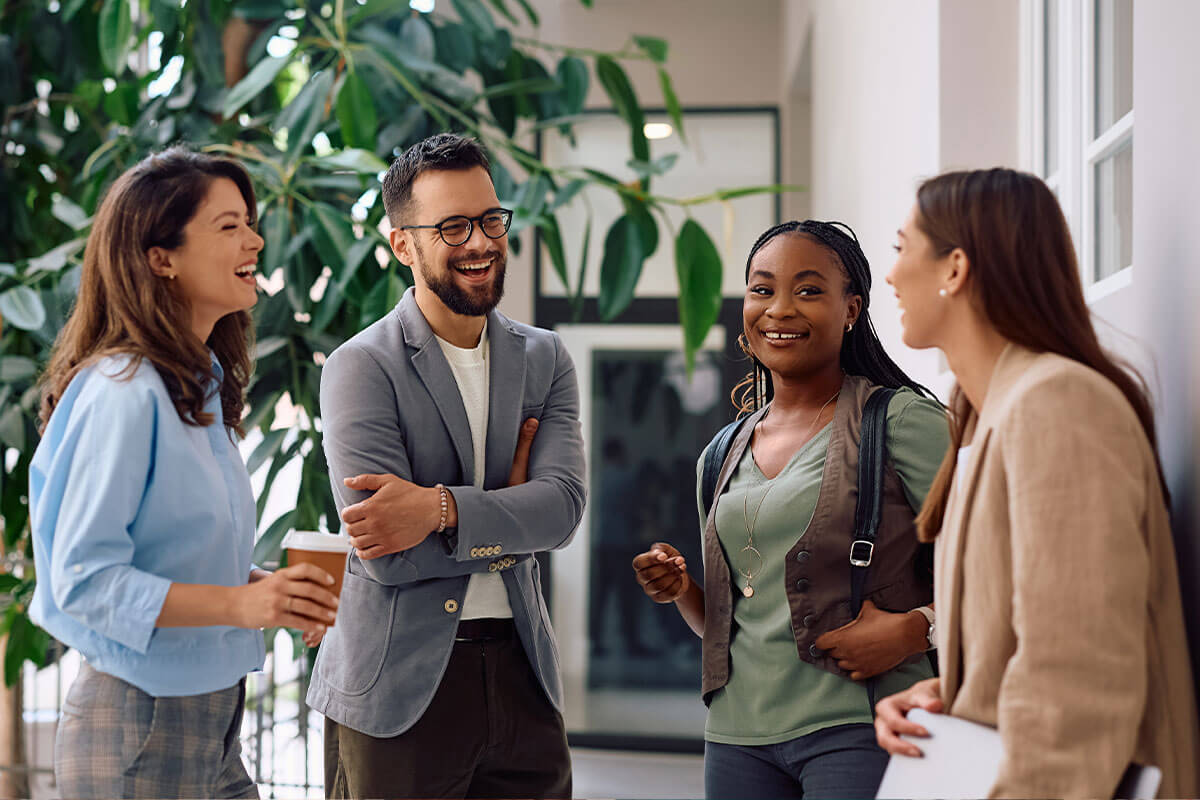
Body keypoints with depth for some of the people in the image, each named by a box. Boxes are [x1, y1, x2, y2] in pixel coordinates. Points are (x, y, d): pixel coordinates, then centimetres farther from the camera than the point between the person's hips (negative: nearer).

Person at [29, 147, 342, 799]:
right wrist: (239, 602, -28)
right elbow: (83, 577, -21)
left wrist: (270, 586, 1)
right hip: (135, 729, -8)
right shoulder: (123, 392, -18)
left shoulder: (202, 386, 10)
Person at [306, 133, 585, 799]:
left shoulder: (544, 359, 10)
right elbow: (386, 555, -16)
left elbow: (562, 504, -6)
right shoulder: (361, 367, -7)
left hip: (521, 671, 5)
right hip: (398, 688, -4)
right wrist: (508, 532, -6)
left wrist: (440, 509, -20)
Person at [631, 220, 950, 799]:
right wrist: (682, 591, 2)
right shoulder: (722, 458, 14)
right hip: (739, 735, 5)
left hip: (858, 729, -5)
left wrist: (913, 628, -23)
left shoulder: (903, 421, -4)